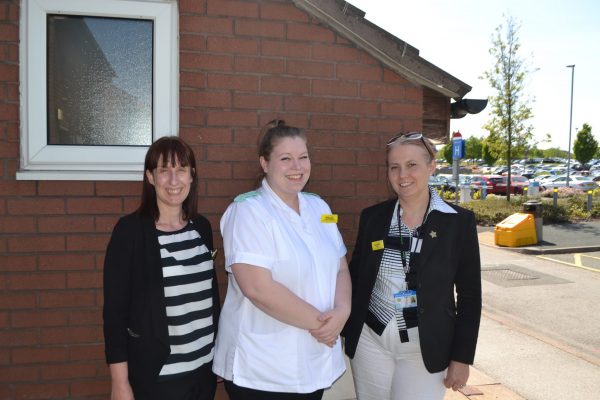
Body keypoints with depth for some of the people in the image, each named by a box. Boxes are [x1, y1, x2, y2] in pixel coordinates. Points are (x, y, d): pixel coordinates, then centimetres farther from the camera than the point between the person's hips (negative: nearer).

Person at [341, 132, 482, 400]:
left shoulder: (458, 222, -8)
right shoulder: (373, 217, -2)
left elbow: (469, 295, -4)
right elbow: (355, 277, 6)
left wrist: (462, 357, -4)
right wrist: (345, 330, 7)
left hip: (425, 347, -2)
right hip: (370, 340, 3)